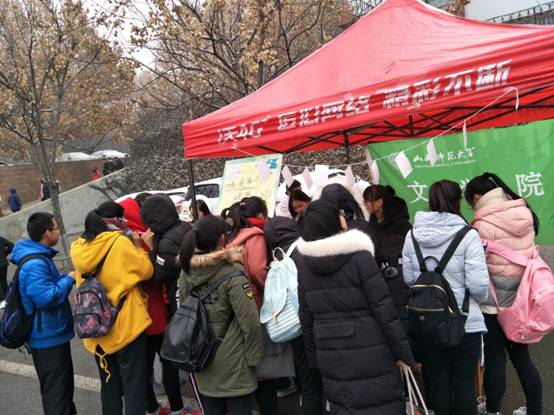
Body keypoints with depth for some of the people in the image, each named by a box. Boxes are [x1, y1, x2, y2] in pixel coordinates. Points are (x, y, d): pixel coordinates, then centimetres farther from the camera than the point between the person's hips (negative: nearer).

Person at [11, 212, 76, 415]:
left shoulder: (40, 257, 9)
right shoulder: (35, 264, -24)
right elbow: (46, 297, -30)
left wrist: (65, 278, 6)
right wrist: (69, 279, -18)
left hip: (51, 334, 10)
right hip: (48, 337, -10)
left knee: (63, 383, 24)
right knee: (56, 388, 1)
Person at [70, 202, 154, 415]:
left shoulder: (79, 248, 3)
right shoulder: (120, 242, -15)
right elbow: (146, 270, -8)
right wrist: (138, 247, 5)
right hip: (126, 324, -6)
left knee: (109, 385, 20)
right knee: (133, 385, 4)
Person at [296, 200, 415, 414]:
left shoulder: (305, 263, 2)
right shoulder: (359, 256, -12)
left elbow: (306, 316, 7)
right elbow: (383, 308, -12)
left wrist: (315, 357, 17)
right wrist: (402, 352, -3)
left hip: (330, 357, 5)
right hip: (370, 354, -5)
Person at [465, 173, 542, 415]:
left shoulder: (484, 224, -19)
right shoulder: (525, 214, 1)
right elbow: (529, 252, 11)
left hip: (494, 302, -6)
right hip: (522, 297, 6)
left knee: (495, 359, 8)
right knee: (521, 356, 18)